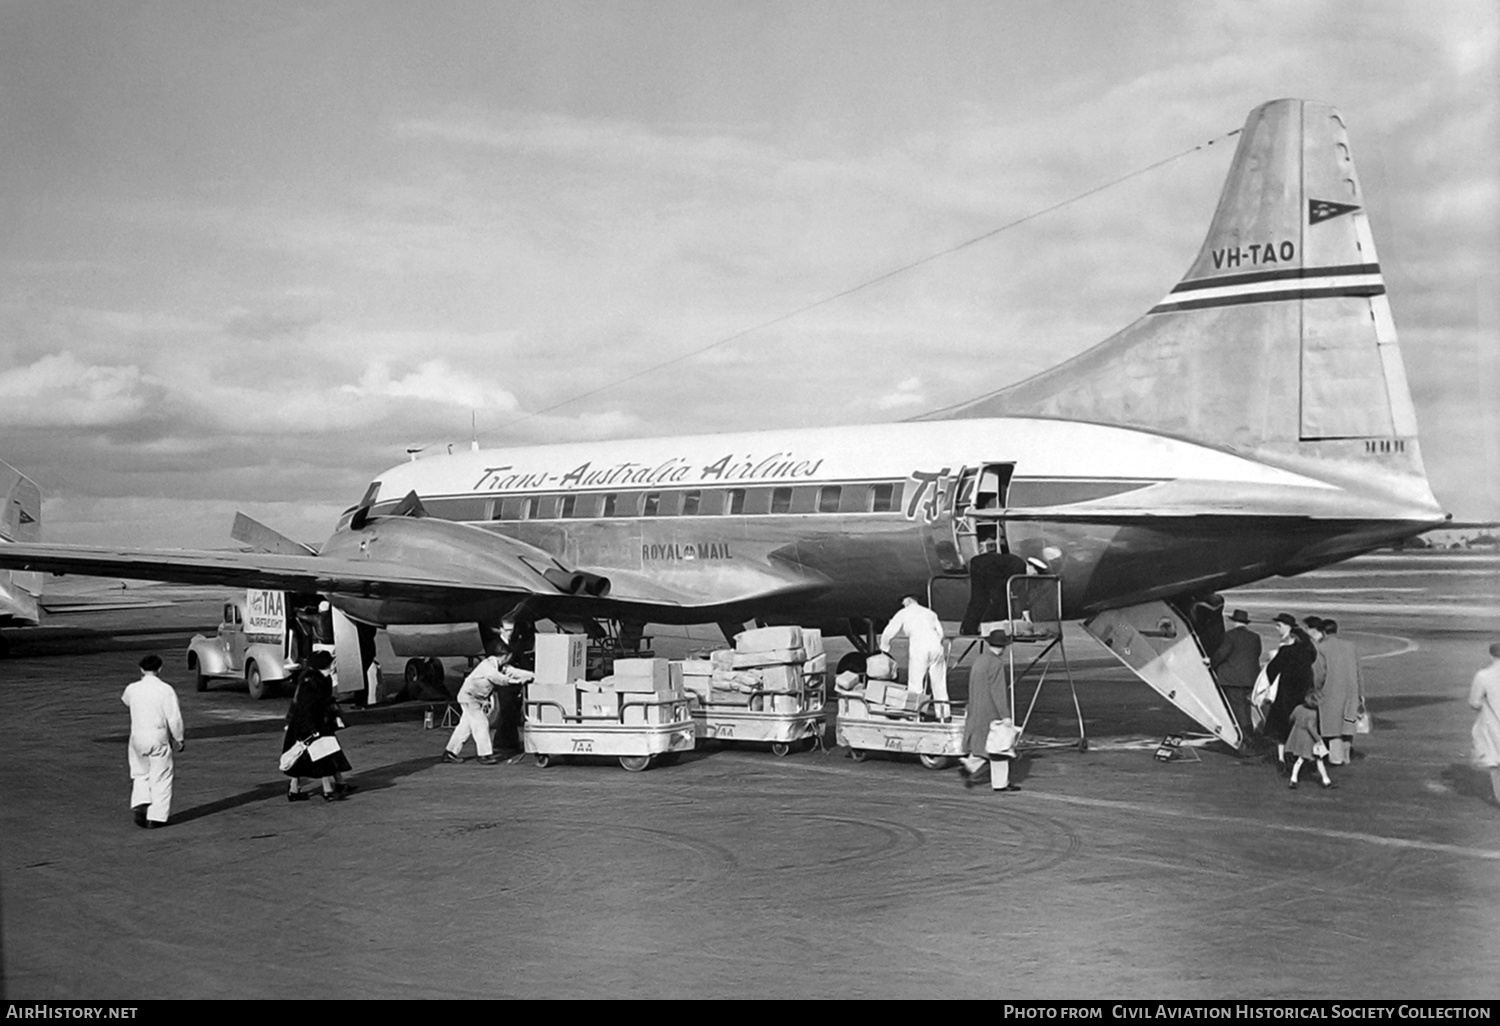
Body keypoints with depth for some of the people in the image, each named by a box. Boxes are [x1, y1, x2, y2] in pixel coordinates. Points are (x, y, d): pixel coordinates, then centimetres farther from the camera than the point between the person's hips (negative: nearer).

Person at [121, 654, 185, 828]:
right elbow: (174, 718, -9)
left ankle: (140, 804, 1)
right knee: (160, 778, 5)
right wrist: (180, 739, 3)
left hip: (137, 737, 3)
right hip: (158, 737, -3)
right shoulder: (165, 690, -10)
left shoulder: (132, 689, 0)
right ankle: (155, 817, 4)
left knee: (140, 774, 20)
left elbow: (126, 701, 25)